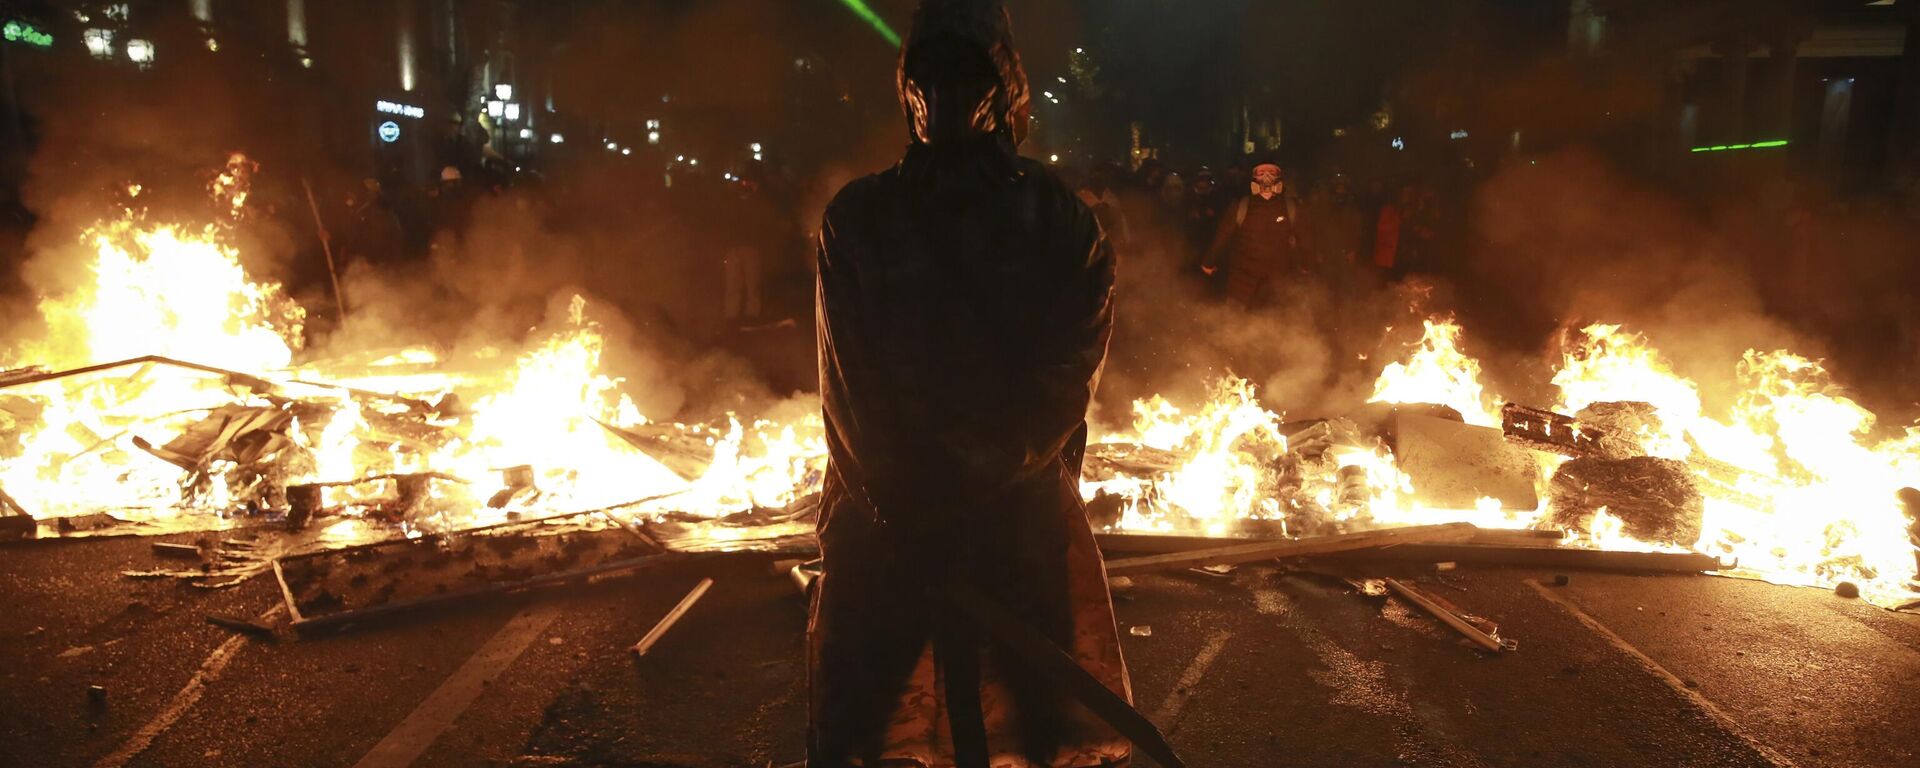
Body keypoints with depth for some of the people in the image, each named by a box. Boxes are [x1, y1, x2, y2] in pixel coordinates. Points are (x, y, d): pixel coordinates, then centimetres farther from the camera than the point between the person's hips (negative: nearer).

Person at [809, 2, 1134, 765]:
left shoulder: (1058, 218, 4)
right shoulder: (858, 216, 5)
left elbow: (1069, 372, -4)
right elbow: (849, 379, 0)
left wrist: (980, 474, -15)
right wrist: (904, 498, -10)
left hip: (1024, 514, 0)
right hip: (882, 515, 1)